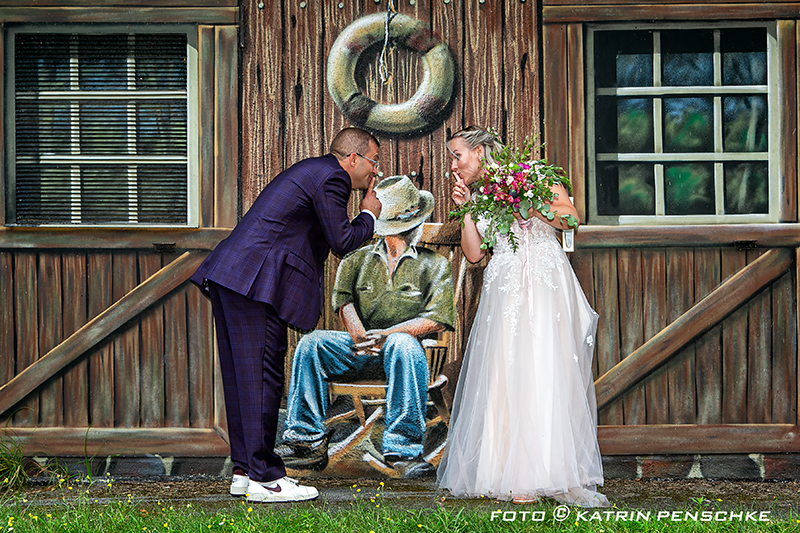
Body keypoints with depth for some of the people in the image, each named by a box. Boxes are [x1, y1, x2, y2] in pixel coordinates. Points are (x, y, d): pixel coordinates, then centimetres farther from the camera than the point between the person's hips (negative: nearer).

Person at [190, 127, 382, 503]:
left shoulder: (312, 171, 25)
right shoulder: (330, 178, -6)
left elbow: (331, 235, 28)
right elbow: (342, 241, -8)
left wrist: (364, 214, 24)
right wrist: (368, 215, 9)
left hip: (228, 275, 11)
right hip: (255, 279, -11)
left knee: (243, 375, 12)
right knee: (262, 376, -7)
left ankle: (245, 471, 17)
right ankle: (263, 478, -4)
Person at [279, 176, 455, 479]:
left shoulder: (434, 265, 11)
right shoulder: (358, 260, 18)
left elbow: (437, 320, -3)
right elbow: (343, 297, -1)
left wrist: (386, 334, -18)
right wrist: (360, 336, -22)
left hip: (401, 347, -3)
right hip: (361, 351, 3)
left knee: (403, 343, -37)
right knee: (311, 343, -23)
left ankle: (404, 450, -38)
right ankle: (309, 443, -20)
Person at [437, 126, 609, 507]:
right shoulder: (476, 196, 18)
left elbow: (571, 217, -1)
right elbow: (474, 254, 8)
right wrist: (466, 210, 3)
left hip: (546, 286, -3)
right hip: (504, 292, 4)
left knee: (548, 372, -9)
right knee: (506, 377, -6)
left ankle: (559, 476, -7)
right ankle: (515, 477, -5)